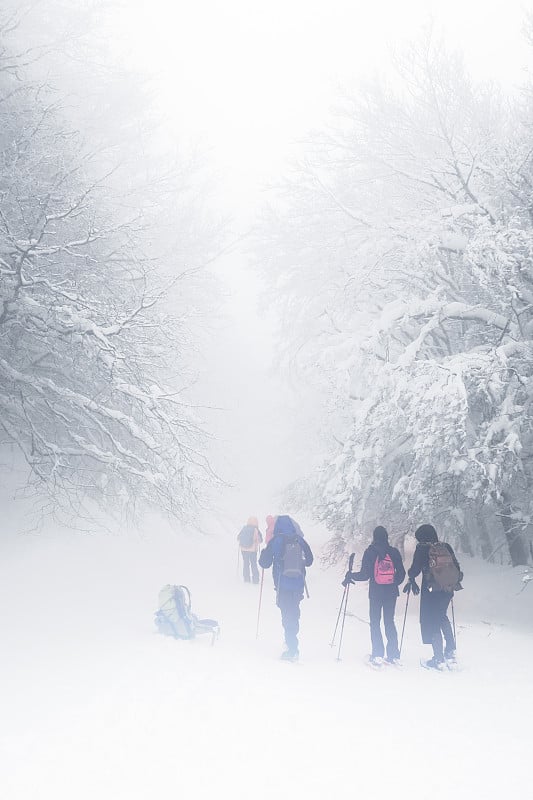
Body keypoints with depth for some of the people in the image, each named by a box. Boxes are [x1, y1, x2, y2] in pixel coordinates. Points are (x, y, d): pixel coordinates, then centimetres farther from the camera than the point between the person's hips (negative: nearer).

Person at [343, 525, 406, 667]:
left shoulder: (370, 552, -6)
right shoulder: (394, 552, 1)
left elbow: (364, 575, -8)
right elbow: (401, 573, 4)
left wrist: (350, 576, 8)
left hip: (375, 592, -2)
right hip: (391, 592, 2)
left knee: (375, 623, 5)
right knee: (389, 622, 12)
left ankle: (378, 655, -5)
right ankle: (394, 655, 7)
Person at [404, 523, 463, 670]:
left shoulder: (422, 549, -6)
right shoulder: (446, 547, 9)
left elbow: (416, 568, -6)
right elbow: (456, 567, 12)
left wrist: (411, 580, 14)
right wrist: (454, 581, 27)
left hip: (431, 590, -5)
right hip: (448, 588, 5)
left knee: (432, 622, 2)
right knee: (442, 617, 25)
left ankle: (439, 659, 0)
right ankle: (450, 651, 17)